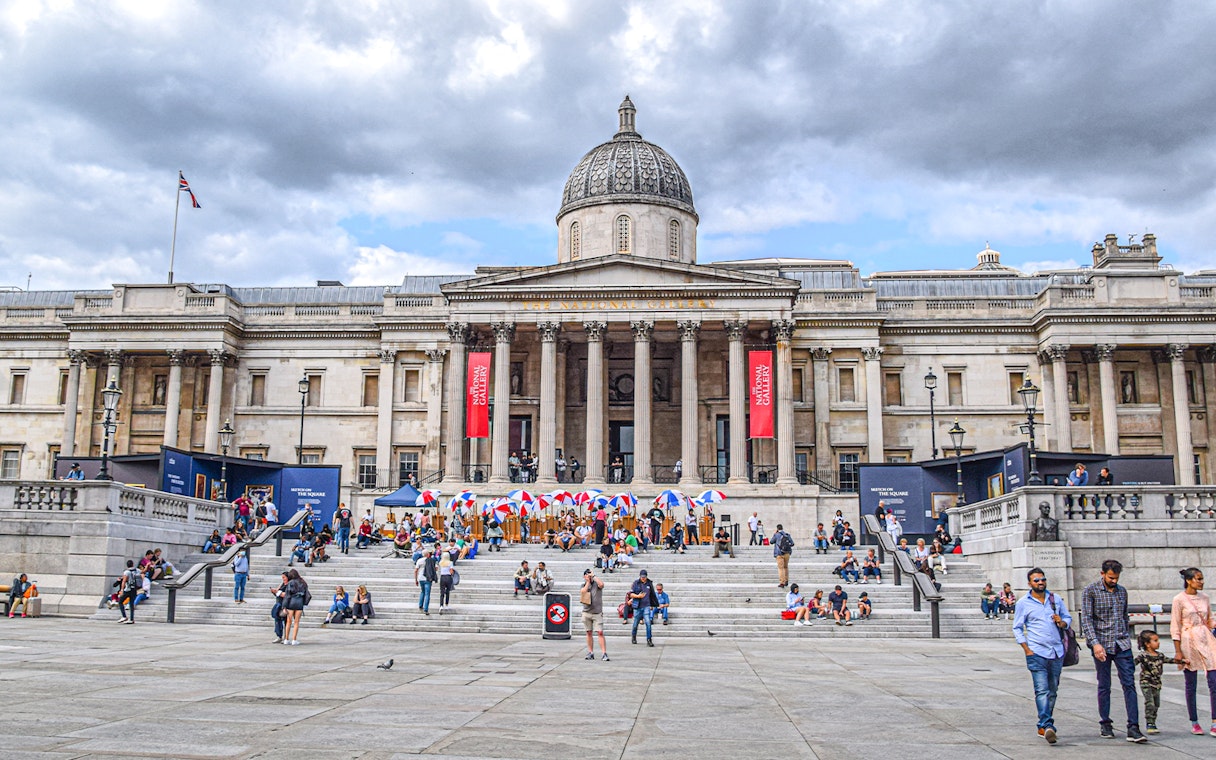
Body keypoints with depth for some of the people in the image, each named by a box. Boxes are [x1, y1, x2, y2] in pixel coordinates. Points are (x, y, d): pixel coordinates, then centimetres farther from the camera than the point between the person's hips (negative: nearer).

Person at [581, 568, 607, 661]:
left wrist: (593, 576, -13)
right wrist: (588, 582, -5)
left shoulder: (596, 583, 2)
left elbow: (601, 584, -22)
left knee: (600, 632, -10)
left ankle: (604, 654, -13)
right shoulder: (583, 585, 11)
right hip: (586, 613, 4)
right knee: (589, 633, 8)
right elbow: (583, 592, -9)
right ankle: (590, 653, 16)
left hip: (597, 613, -3)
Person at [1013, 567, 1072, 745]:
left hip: (1057, 652, 4)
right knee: (1042, 690, -16)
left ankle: (1043, 727, 19)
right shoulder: (1023, 603, 0)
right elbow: (1017, 628, 3)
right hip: (1037, 653, -4)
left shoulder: (1056, 599, 11)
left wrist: (1062, 622, -4)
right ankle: (1048, 726, -24)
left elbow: (1068, 617, 20)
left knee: (1052, 691, 9)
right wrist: (1027, 650, -7)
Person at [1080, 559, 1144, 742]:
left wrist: (1127, 640, 19)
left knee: (1129, 684, -4)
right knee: (1104, 686, 5)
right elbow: (1086, 619, -10)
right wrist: (1095, 643, -20)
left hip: (1122, 645, 4)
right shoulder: (1090, 591, -4)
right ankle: (1106, 725, 19)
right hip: (1102, 646, -4)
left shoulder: (1122, 591, 12)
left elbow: (1125, 617, 21)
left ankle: (1133, 728, -5)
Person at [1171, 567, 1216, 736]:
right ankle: (1194, 723, 16)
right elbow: (1175, 627, -5)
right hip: (1189, 641, -4)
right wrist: (1178, 651, -8)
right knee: (1191, 685, 5)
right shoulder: (1179, 599, -6)